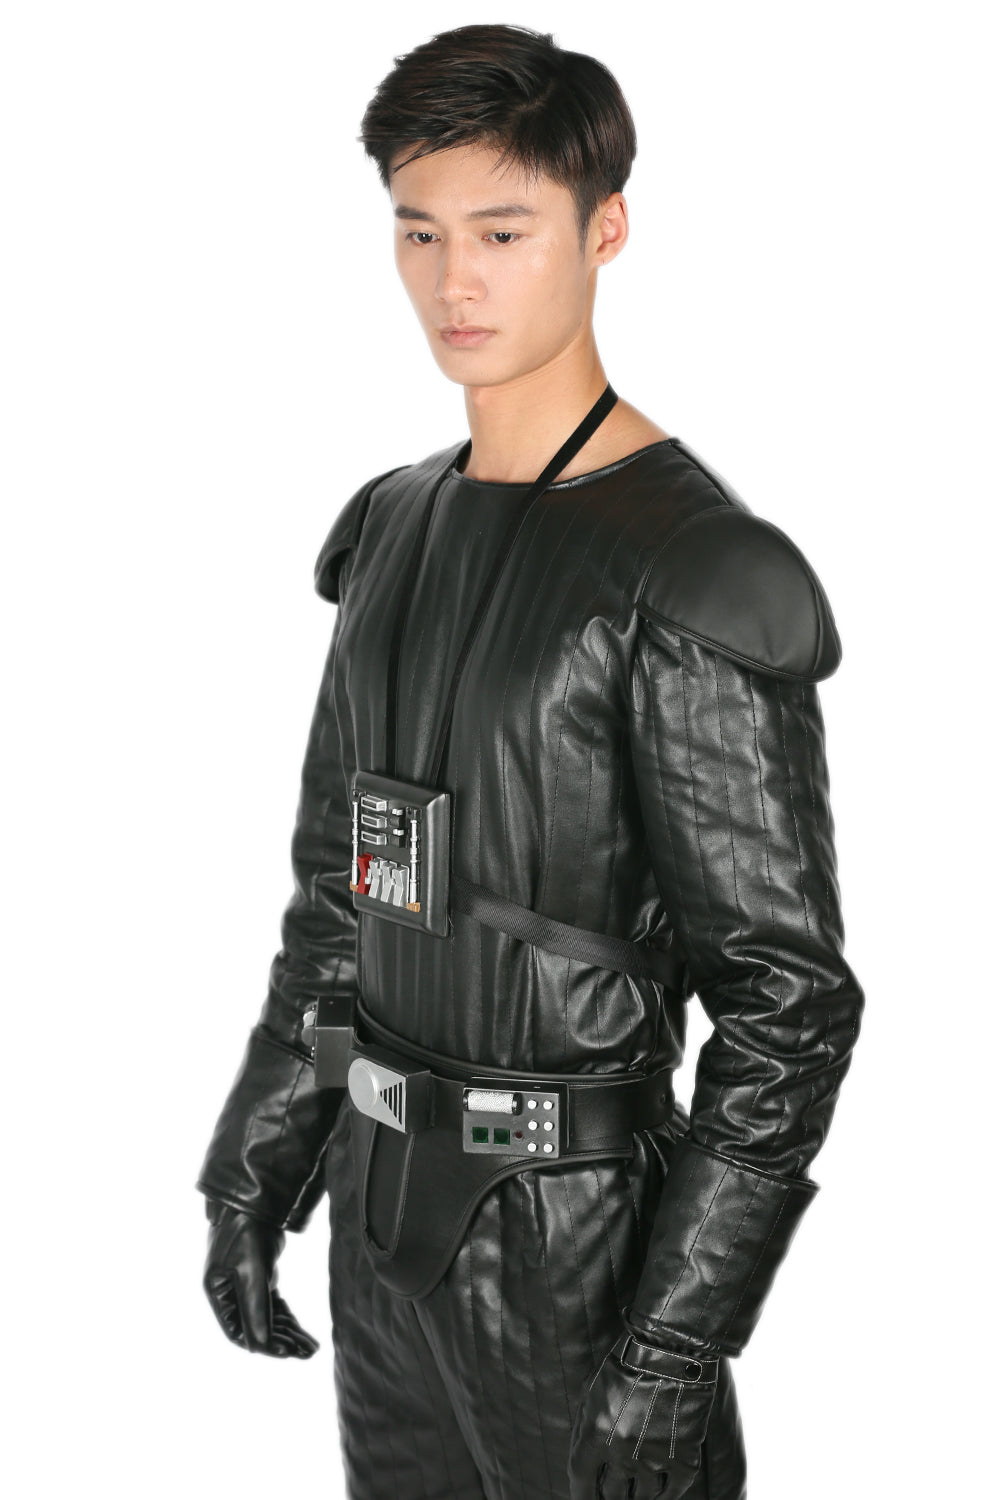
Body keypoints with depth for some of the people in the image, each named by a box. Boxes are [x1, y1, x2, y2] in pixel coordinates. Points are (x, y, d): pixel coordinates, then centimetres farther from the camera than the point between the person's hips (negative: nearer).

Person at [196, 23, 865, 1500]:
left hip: (570, 1223, -7)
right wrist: (255, 1170, 12)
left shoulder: (692, 573, -18)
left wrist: (674, 1344, -18)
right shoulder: (396, 532, 5)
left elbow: (788, 1001, -18)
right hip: (384, 1208, 7)